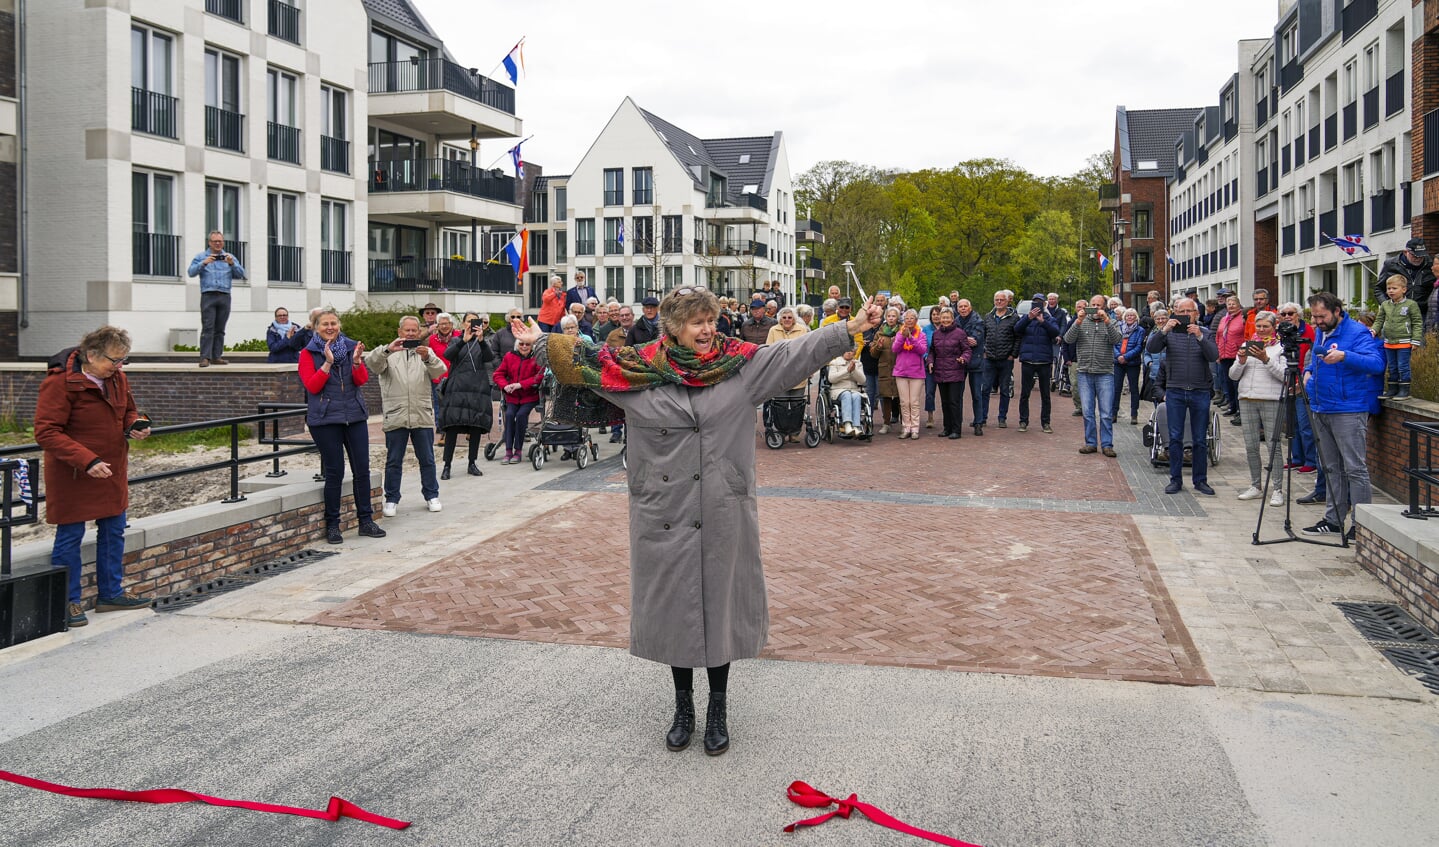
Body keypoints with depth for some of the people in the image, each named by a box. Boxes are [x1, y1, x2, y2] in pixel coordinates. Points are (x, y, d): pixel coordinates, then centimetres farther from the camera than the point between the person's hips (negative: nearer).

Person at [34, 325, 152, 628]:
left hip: (112, 470, 8)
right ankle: (68, 601, 15)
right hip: (72, 475, -7)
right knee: (69, 537, 3)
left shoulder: (116, 377, 3)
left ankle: (111, 593, 28)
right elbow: (46, 433, -22)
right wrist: (87, 460, -30)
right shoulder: (60, 382, -20)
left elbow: (127, 410, 19)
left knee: (114, 532, 15)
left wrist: (135, 425, -6)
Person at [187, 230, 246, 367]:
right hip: (208, 295, -2)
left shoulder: (230, 257, 18)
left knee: (220, 329, 2)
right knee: (208, 328, -11)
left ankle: (217, 356, 6)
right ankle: (205, 357, -14)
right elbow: (191, 272, 0)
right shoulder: (201, 256, 12)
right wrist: (204, 263, -14)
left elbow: (241, 274, 8)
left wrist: (232, 263, -9)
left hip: (225, 296, 3)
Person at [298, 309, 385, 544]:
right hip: (325, 420, -3)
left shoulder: (351, 347, 9)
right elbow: (312, 386, -9)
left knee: (362, 469, 4)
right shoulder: (308, 353, 1)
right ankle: (332, 525, 9)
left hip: (355, 416, 3)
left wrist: (356, 361, -17)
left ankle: (366, 520, 15)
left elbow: (362, 380, 1)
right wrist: (327, 362, -19)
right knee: (334, 472, -2)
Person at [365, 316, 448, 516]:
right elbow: (372, 364, -12)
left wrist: (428, 358, -27)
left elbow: (439, 371, -5)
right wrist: (387, 350, -30)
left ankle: (431, 495, 21)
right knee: (394, 461, 4)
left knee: (427, 459, 8)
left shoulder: (426, 352, 13)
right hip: (395, 416, -1)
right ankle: (391, 499, 13)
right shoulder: (389, 353, 8)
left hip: (423, 415, 1)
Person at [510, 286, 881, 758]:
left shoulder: (742, 363, -1)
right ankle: (683, 705, 28)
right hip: (664, 512, 1)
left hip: (723, 512, 0)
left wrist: (850, 330, -7)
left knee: (720, 602, 8)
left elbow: (797, 353, -2)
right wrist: (541, 342, 7)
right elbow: (587, 359, 9)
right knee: (673, 604, 11)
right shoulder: (641, 367, -1)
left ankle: (719, 708, 24)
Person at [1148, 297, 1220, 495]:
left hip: (1200, 392, 0)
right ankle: (1175, 480, 9)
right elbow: (1151, 348, -10)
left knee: (1200, 439, 5)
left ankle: (1200, 480, 14)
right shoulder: (1169, 333, 6)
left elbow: (1214, 356, -9)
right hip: (1175, 392, 0)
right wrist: (1163, 330, -23)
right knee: (1175, 438, 1)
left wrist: (1199, 337, -22)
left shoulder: (1206, 334, 7)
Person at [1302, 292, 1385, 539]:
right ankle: (1333, 520, 20)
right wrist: (1308, 371, 11)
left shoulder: (1357, 332, -11)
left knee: (1355, 468, -6)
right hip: (1320, 409, 8)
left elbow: (1376, 363, -24)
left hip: (1348, 410, -8)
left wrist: (1344, 356, -38)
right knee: (1331, 468, 13)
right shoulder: (1319, 332, 14)